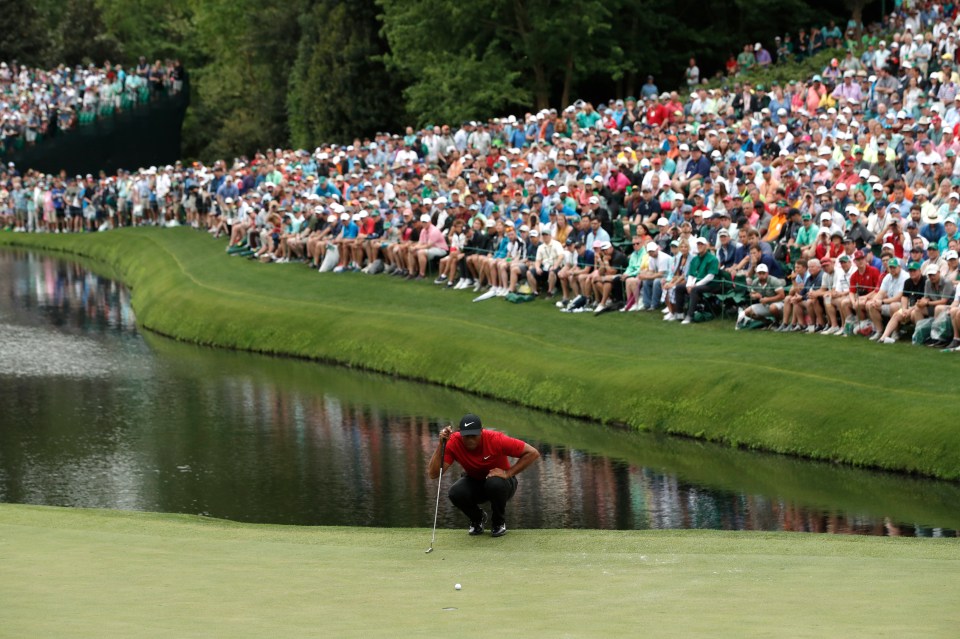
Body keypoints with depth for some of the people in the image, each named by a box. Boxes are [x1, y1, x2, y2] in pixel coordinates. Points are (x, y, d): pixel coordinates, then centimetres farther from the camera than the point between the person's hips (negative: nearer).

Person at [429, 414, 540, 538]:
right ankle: (477, 518, 4)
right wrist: (441, 445, -37)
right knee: (455, 493, -31)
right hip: (474, 483, 2)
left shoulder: (495, 439, -28)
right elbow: (433, 474, -29)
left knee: (495, 484, -38)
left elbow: (533, 453, -24)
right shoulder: (454, 443, -22)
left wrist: (508, 473, -28)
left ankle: (500, 522, -6)